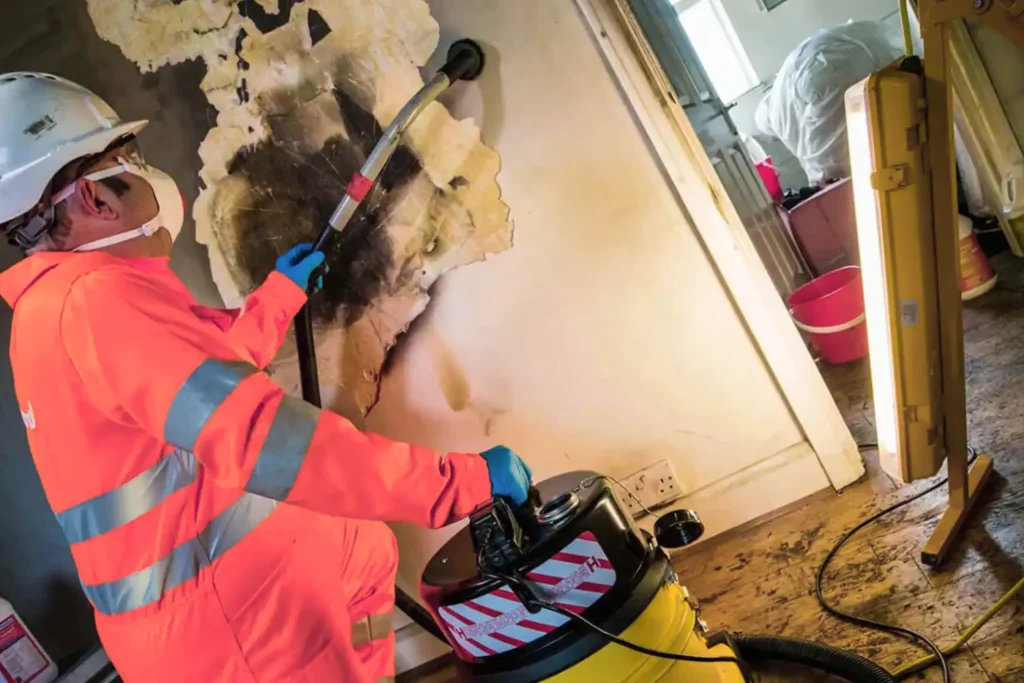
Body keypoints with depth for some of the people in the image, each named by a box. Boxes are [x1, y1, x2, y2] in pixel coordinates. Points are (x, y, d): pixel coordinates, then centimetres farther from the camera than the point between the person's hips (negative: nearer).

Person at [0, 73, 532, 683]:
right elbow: (254, 438, -36)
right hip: (226, 621, -10)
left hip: (213, 591, 10)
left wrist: (282, 291, 28)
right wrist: (462, 479, -34)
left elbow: (210, 372, 23)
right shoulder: (99, 297, -25)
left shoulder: (50, 301, 10)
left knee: (364, 550, 27)